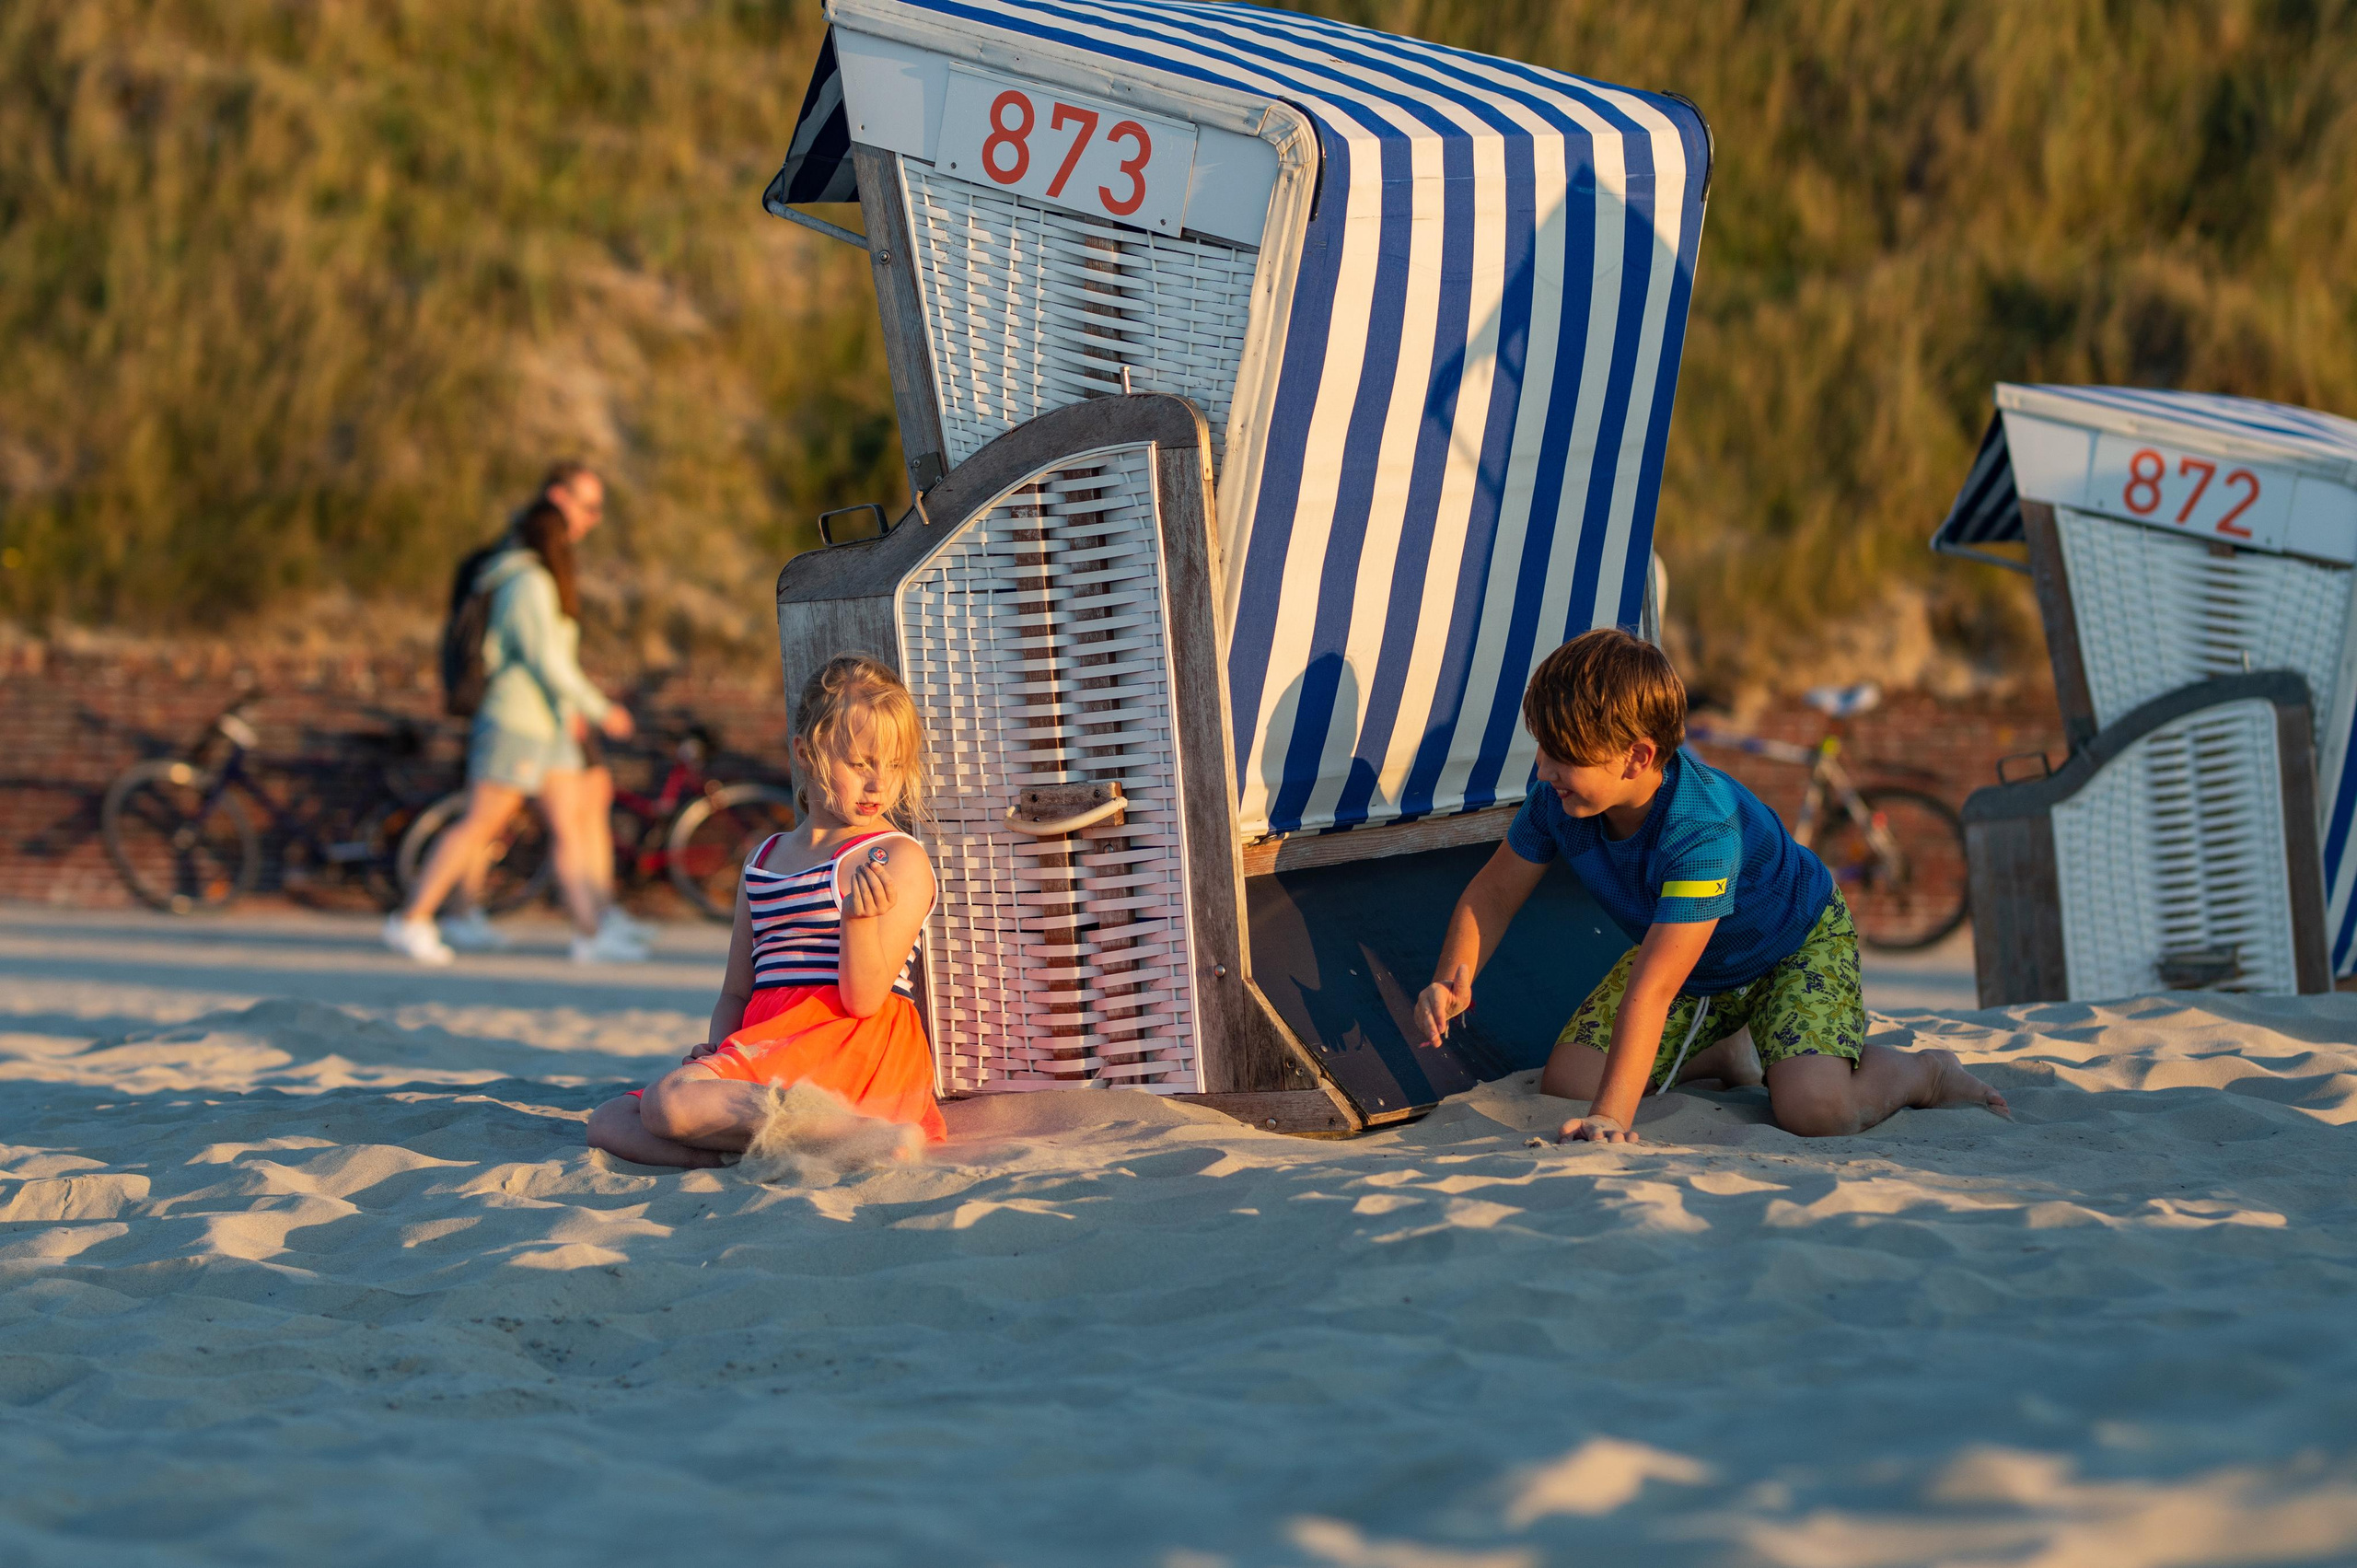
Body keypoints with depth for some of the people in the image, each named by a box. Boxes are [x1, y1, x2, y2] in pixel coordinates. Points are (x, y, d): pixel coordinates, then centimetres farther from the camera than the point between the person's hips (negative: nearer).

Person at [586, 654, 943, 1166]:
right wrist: (717, 1052, 1)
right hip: (768, 1044, 8)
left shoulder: (899, 860, -3)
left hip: (853, 1052, -8)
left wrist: (859, 916, -32)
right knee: (608, 1123, -7)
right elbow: (736, 994, 23)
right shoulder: (765, 860, 19)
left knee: (671, 1102, -28)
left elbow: (863, 999, -13)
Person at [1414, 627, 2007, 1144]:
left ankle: (1920, 1071, 4)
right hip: (1689, 964, 7)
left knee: (1813, 1109, -31)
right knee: (1565, 1085, -8)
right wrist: (1455, 980, -29)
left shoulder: (1704, 827, -42)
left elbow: (1649, 990, -46)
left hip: (1799, 939, -7)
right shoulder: (1558, 800, -23)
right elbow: (1493, 894, -7)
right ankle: (1721, 1053, 19)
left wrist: (1612, 1117, -49)